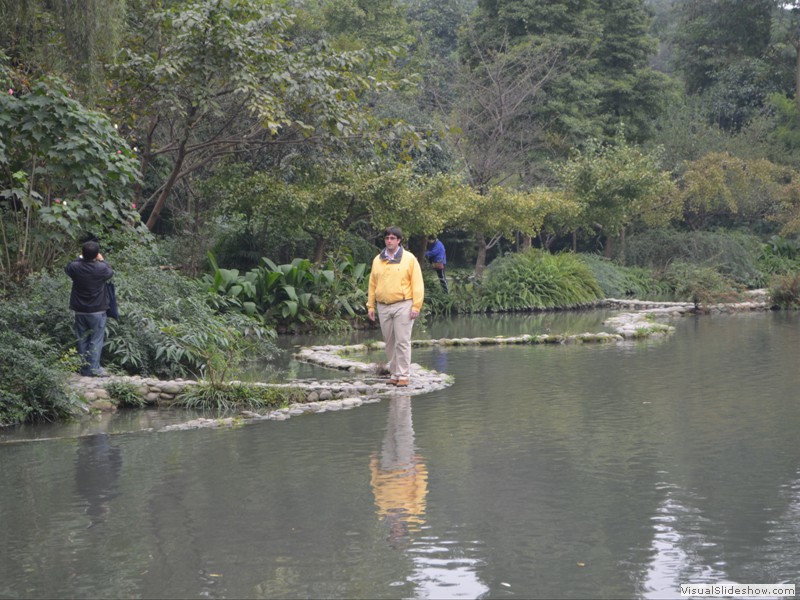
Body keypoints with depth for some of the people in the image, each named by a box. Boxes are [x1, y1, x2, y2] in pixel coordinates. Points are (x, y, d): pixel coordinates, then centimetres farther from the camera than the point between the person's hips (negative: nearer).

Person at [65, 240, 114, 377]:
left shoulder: (75, 267, -9)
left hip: (80, 311, 3)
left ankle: (84, 369, 15)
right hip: (97, 311, -3)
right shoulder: (101, 268, -16)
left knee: (82, 340, 12)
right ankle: (93, 369, -1)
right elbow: (110, 272, 6)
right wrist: (102, 260, 19)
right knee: (96, 340, 2)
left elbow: (67, 269, 15)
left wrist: (80, 258, 22)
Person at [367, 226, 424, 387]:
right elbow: (372, 284, 15)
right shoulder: (377, 260, 12)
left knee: (402, 342, -6)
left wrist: (416, 306, -10)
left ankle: (403, 375, -3)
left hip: (403, 306, -4)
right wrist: (370, 306, 10)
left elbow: (417, 284, -3)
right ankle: (394, 373, 17)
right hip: (383, 307, 4)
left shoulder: (409, 259, 0)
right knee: (389, 342, 8)